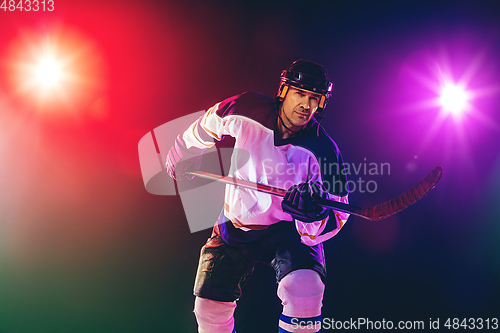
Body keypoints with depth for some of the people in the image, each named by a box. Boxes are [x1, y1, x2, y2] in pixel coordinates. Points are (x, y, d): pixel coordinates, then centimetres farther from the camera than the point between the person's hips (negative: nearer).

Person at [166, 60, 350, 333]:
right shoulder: (246, 110, -17)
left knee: (304, 287, -30)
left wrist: (314, 214, -41)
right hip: (235, 226, 3)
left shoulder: (323, 150, -22)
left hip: (289, 229, -2)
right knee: (210, 309, 1)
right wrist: (183, 155, 18)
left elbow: (335, 218, -19)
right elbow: (206, 128, 5)